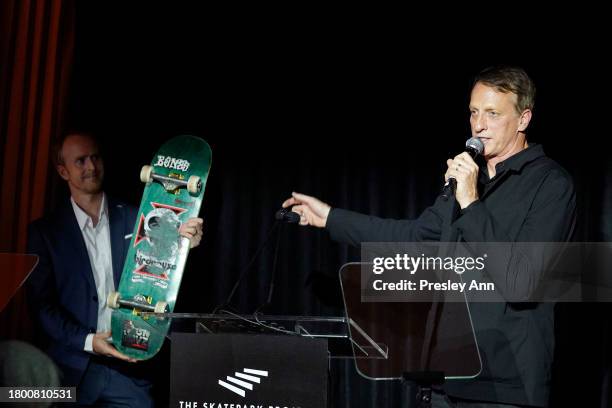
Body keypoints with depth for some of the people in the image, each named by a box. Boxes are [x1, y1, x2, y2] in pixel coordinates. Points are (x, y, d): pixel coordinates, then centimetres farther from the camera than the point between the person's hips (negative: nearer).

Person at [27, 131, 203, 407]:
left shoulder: (134, 219, 3)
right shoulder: (44, 231, 1)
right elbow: (42, 304, -3)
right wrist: (87, 341, -15)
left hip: (129, 364, 1)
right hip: (74, 367, 0)